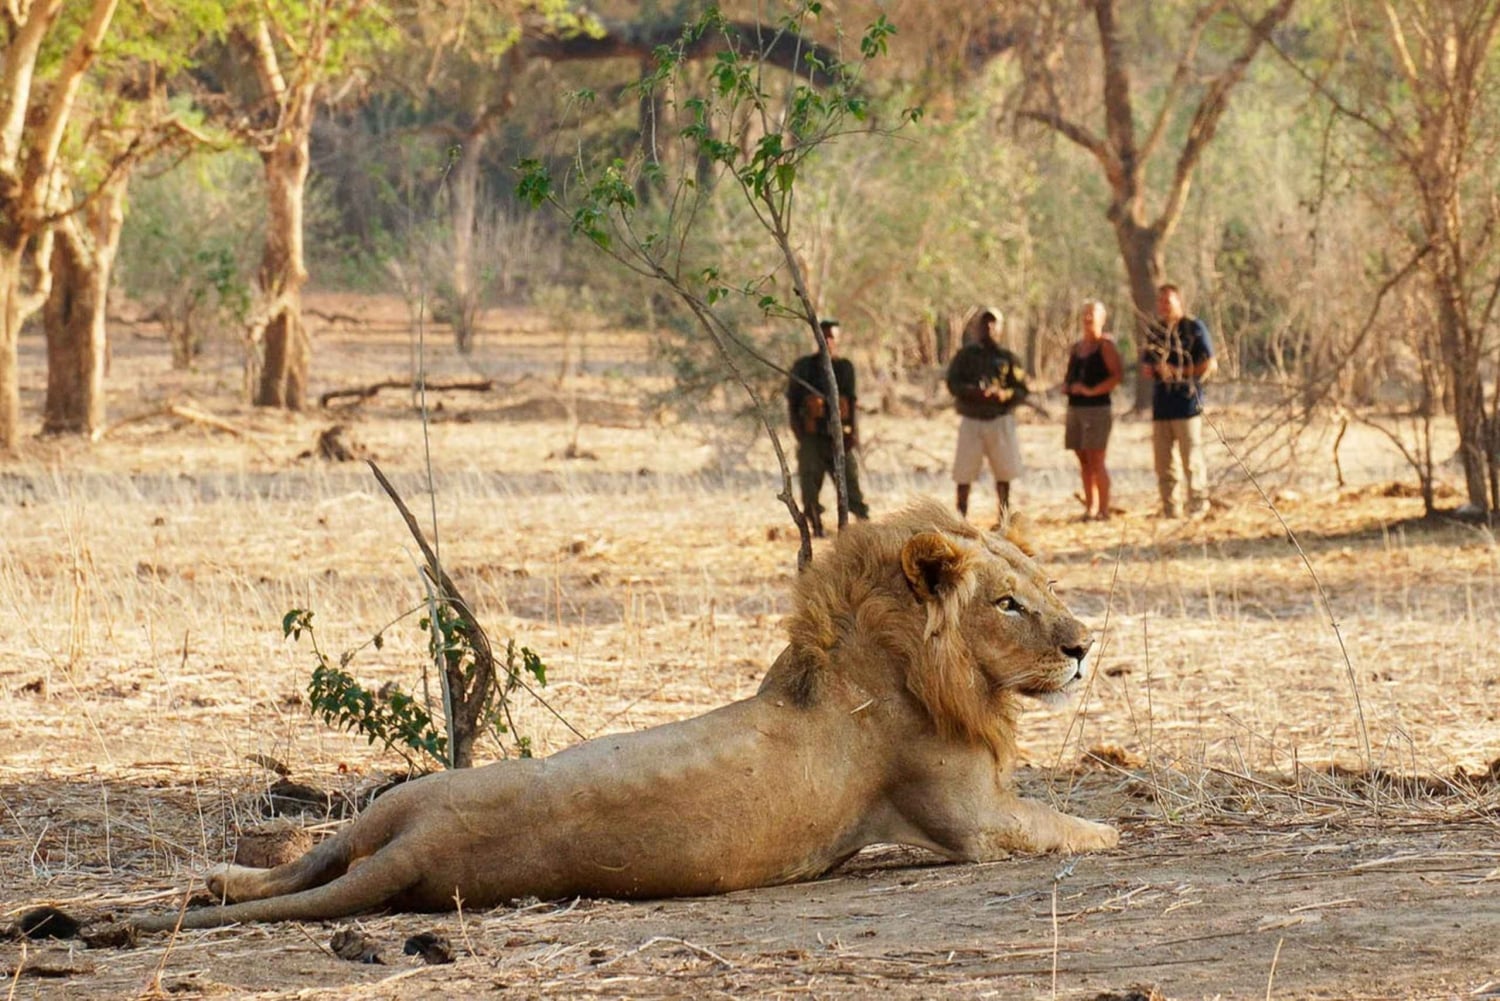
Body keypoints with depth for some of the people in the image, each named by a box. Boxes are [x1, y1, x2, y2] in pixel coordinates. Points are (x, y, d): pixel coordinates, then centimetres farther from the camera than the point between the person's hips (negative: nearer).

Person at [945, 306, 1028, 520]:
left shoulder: (1007, 358, 8)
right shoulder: (965, 355, 6)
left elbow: (1022, 390, 3)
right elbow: (953, 383, -4)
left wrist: (1004, 394, -18)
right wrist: (975, 393, -22)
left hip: (1000, 421, 1)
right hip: (971, 420, -1)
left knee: (1004, 472, 4)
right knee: (964, 473, -4)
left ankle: (1004, 518, 14)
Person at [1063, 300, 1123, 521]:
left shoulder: (1105, 345, -5)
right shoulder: (1076, 348, 17)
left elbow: (1118, 374, -15)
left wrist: (1092, 390, -18)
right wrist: (1067, 386, 5)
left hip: (1097, 407, -7)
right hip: (1075, 409, 7)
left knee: (1096, 461, -10)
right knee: (1084, 461, 7)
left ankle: (1103, 509, -7)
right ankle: (1090, 508, 11)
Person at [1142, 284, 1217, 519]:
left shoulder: (1194, 327, 0)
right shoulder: (1154, 330, 18)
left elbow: (1209, 365, -4)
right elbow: (1145, 366, 20)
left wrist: (1180, 372, -10)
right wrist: (1153, 368, -3)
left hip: (1186, 402, -6)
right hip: (1161, 403, 6)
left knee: (1192, 459, -7)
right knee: (1163, 462, 6)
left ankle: (1198, 506, -2)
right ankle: (1169, 508, 10)